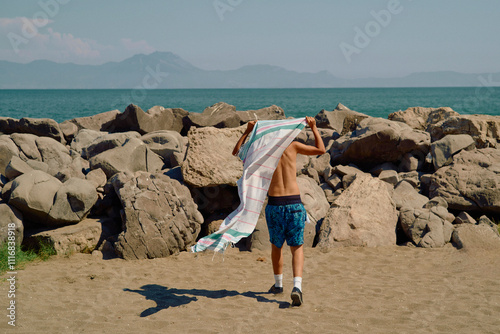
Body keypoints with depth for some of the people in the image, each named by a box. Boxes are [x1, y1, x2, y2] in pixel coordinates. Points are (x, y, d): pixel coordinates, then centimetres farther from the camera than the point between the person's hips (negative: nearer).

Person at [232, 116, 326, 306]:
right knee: (297, 247, 6)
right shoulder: (292, 146, 2)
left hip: (274, 205, 1)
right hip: (294, 203, -1)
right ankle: (297, 286, -14)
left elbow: (236, 152, 17)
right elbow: (321, 150, 14)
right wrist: (314, 128, 20)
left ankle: (278, 283, 36)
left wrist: (247, 131, 13)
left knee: (276, 245, 21)